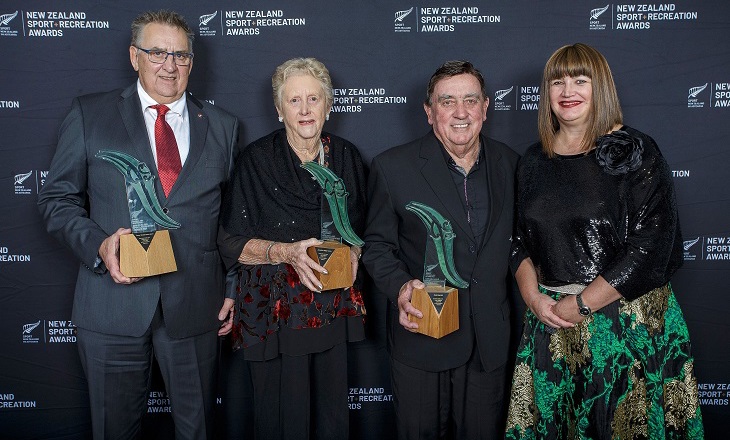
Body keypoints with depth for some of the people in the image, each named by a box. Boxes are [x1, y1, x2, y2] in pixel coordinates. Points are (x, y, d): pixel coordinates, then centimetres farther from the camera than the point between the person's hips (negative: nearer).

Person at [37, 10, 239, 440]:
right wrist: (98, 244, -14)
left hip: (195, 306, 1)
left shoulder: (223, 126, 6)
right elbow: (57, 198, 4)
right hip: (113, 304, -1)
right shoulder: (89, 114, 2)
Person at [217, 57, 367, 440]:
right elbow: (231, 242, -5)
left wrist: (353, 251, -5)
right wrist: (285, 252, -20)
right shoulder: (256, 160, -5)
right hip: (274, 311, -3)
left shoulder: (346, 157, 6)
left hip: (334, 307, 3)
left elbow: (361, 227, 16)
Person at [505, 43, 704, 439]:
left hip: (626, 321, -4)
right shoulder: (534, 160, 7)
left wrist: (582, 304, -15)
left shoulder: (633, 151, -7)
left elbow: (651, 245, -14)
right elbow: (520, 240, 12)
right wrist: (534, 296, -5)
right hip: (549, 321, 4)